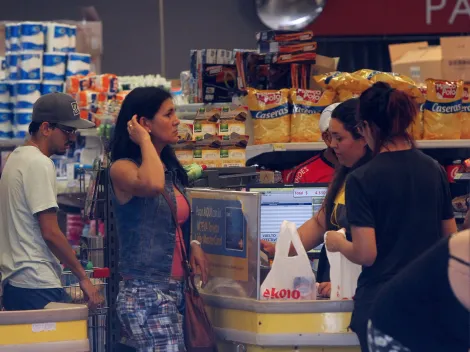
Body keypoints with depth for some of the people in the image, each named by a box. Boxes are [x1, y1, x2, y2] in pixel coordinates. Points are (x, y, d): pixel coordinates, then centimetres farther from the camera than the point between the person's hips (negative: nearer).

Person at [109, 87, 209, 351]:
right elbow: (152, 185, -32)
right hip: (145, 293, -8)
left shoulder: (172, 170, 15)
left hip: (176, 290, 8)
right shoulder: (123, 168, -9)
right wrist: (144, 140, -15)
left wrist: (194, 245, 6)